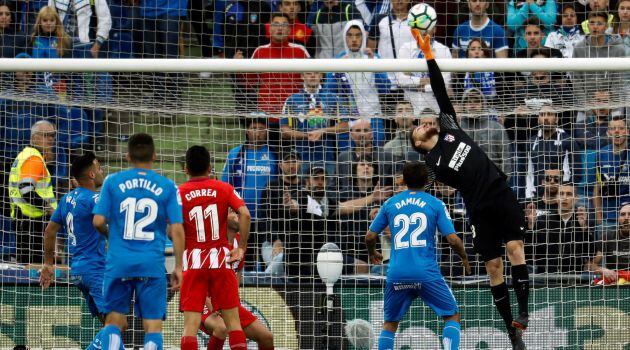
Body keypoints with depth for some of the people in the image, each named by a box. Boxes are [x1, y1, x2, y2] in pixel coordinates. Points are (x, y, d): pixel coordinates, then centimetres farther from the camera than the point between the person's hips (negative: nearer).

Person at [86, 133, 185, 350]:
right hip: (152, 265, -1)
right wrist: (178, 267, 4)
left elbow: (98, 221, -1)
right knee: (153, 326, 2)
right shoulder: (167, 187, 3)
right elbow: (177, 229, -1)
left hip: (119, 262, 1)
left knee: (114, 322, 9)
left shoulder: (113, 182, 3)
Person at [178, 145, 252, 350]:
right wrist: (241, 248, -4)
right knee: (232, 320, 7)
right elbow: (244, 214, -11)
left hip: (192, 264, -1)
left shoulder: (178, 193, 1)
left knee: (190, 324, -4)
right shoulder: (224, 189, 4)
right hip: (220, 260, 1)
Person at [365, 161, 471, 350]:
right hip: (427, 274, -2)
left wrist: (372, 254, 34)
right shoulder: (435, 204, 2)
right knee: (452, 316, 10)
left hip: (396, 274, 2)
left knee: (390, 323, 17)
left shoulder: (390, 203, 10)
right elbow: (453, 239, -4)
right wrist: (464, 258, 15)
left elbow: (370, 236, 12)